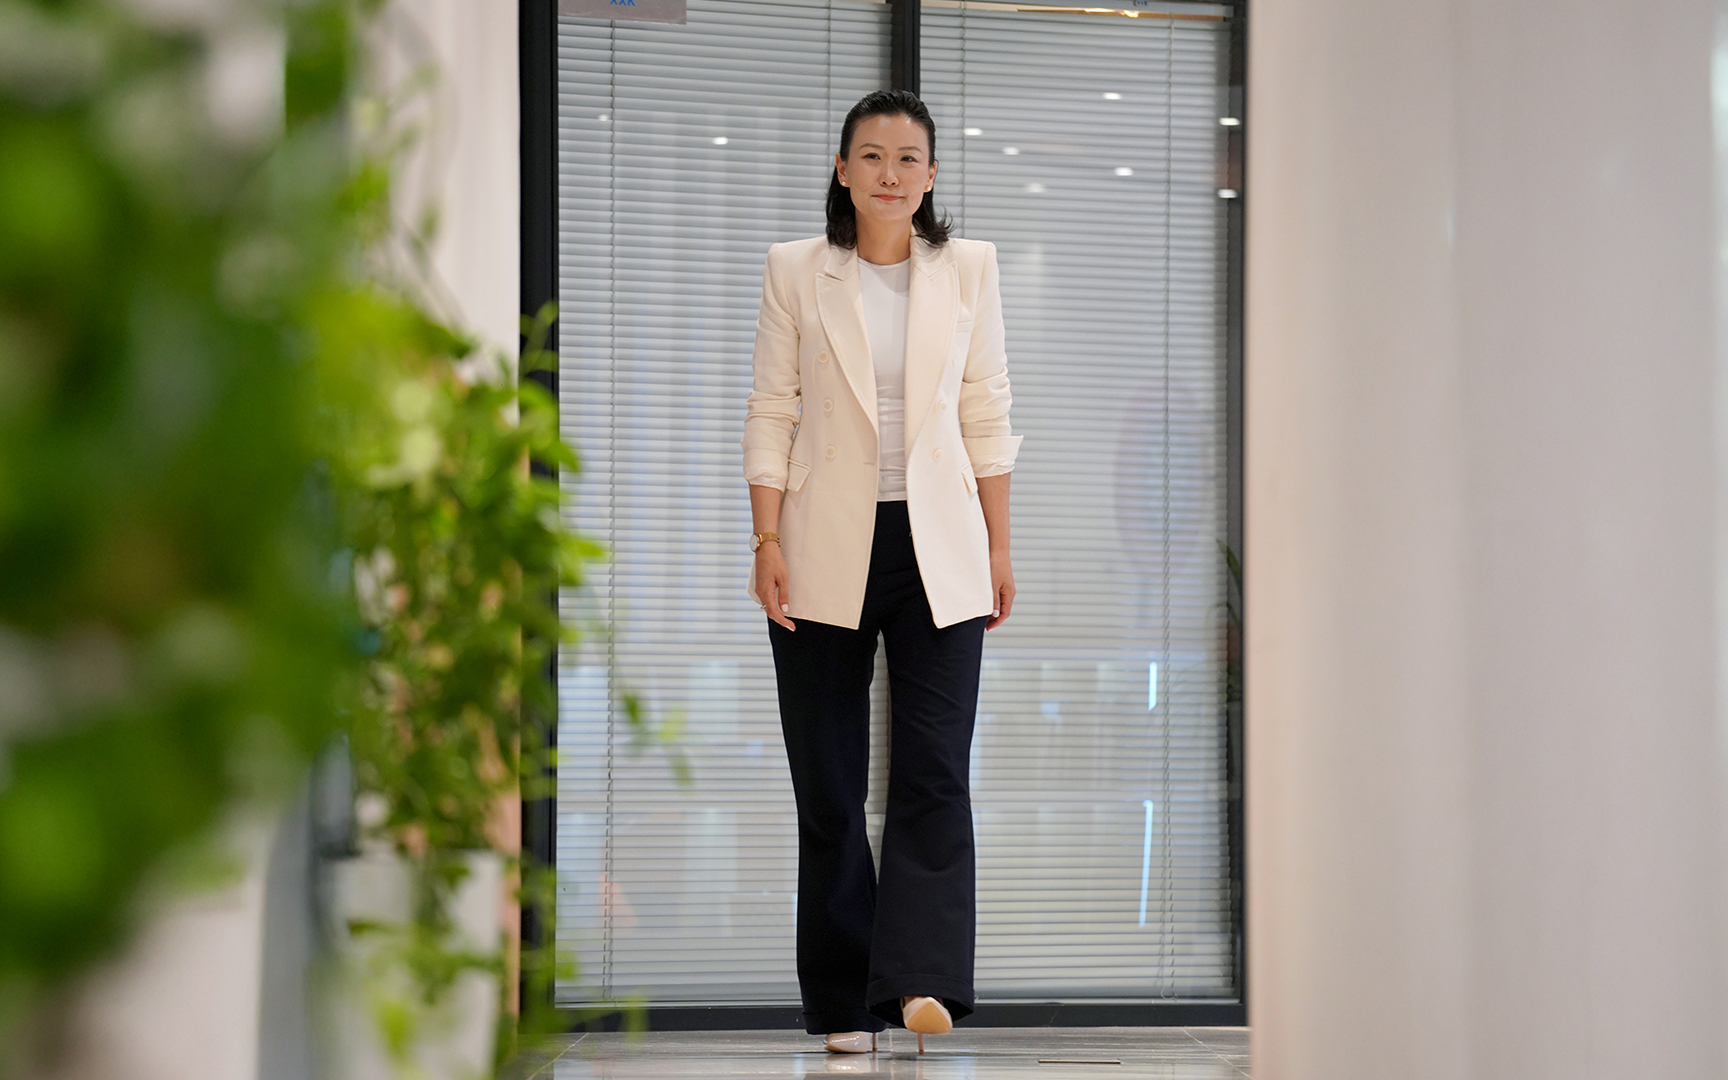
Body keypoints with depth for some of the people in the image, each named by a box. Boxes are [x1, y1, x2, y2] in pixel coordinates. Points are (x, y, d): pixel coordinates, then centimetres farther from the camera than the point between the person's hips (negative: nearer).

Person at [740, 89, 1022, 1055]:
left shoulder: (969, 269, 7)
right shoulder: (796, 271, 4)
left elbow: (987, 414, 8)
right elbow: (772, 413, 3)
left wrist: (1000, 548, 5)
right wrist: (767, 542, -5)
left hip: (937, 547, 0)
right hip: (827, 549, 0)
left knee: (936, 773, -10)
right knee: (828, 785, 3)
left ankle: (921, 982, -14)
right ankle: (845, 1005, 11)